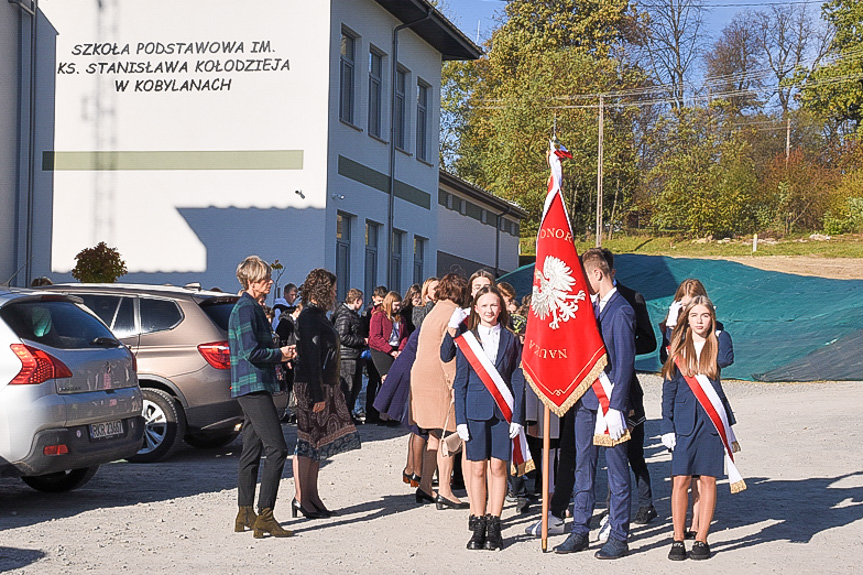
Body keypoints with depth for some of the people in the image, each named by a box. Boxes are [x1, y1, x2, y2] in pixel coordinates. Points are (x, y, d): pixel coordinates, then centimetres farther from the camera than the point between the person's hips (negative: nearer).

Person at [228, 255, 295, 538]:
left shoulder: (252, 307, 19)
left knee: (252, 450, 13)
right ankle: (264, 516, -14)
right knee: (276, 449, -13)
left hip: (254, 387, 11)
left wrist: (279, 353, 9)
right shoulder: (245, 308, -13)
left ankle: (245, 514, 18)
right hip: (253, 386, -11)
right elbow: (251, 351, -20)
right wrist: (280, 354, -7)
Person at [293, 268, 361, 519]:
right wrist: (317, 395, -22)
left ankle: (312, 496, 16)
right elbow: (312, 359, -20)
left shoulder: (318, 315, 17)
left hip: (325, 386, 10)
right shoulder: (310, 317, -14)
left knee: (316, 441, 11)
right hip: (312, 387, -10)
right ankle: (301, 499, 0)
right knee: (308, 441, -5)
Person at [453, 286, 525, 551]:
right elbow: (460, 382, 5)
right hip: (475, 410, 0)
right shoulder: (466, 340, 5)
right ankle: (478, 525, 11)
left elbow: (518, 380, 5)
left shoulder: (510, 340, 5)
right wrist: (460, 419, -1)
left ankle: (494, 525, 8)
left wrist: (517, 417, -2)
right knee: (478, 469, 3)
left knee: (498, 467, 1)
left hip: (503, 410, 0)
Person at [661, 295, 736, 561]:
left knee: (707, 480, 2)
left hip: (712, 420, 0)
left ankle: (701, 540, 11)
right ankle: (678, 540, 7)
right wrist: (667, 426, 1)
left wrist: (717, 333, -5)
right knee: (680, 480, -3)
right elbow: (669, 389, 8)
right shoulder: (678, 348, 7)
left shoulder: (718, 342, 5)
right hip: (684, 421, 0)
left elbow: (726, 359, -20)